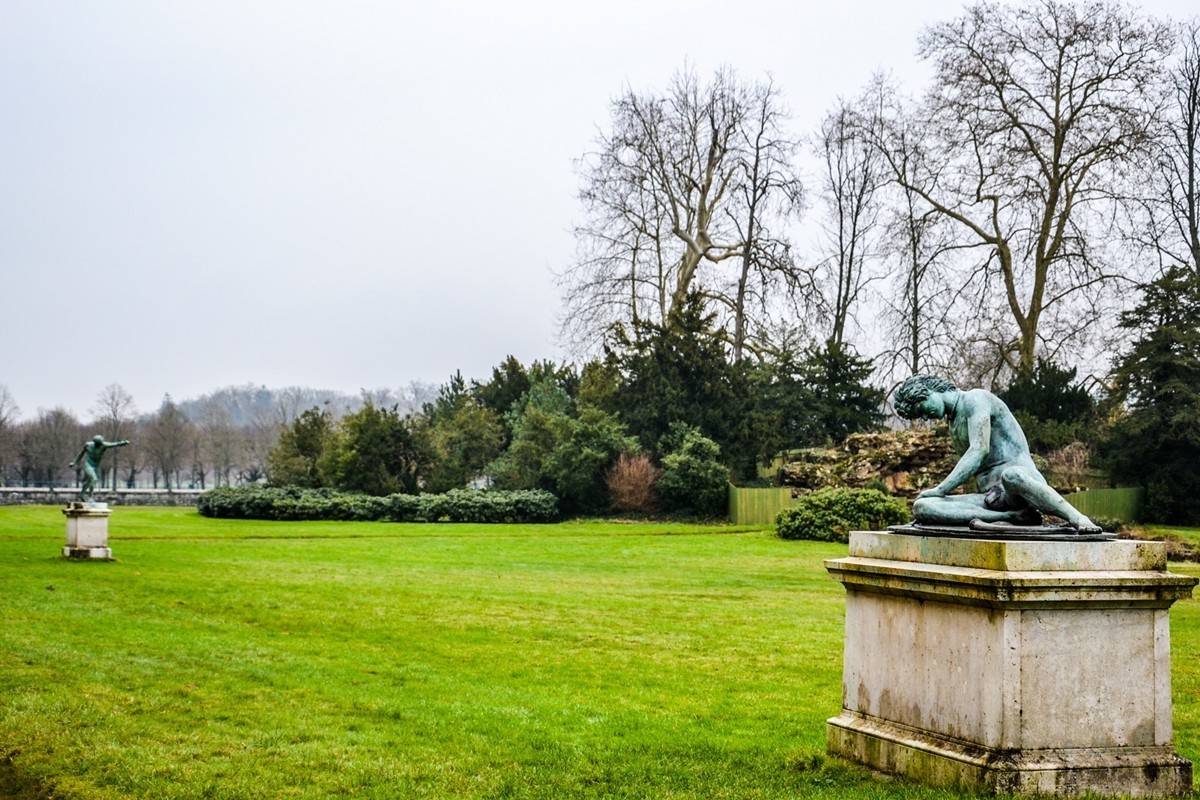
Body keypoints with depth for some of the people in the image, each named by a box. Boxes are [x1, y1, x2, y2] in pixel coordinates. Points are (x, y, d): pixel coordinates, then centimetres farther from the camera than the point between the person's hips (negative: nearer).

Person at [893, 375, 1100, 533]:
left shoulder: (975, 399, -1)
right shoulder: (953, 424, 27)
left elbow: (980, 451, -14)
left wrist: (940, 490, -16)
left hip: (1022, 478, -8)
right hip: (990, 496, 8)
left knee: (1011, 476, -46)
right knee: (921, 507, -18)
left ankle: (1079, 520, -40)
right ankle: (1013, 516, -28)